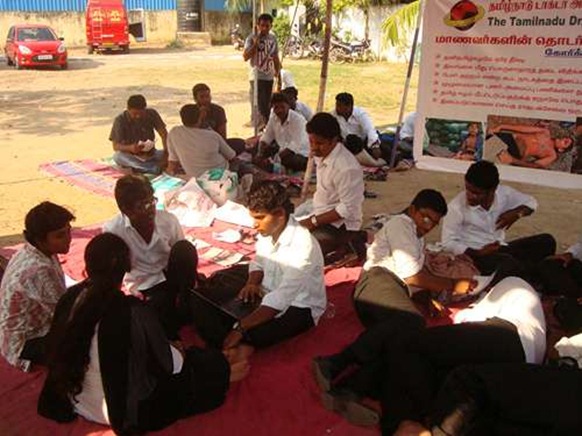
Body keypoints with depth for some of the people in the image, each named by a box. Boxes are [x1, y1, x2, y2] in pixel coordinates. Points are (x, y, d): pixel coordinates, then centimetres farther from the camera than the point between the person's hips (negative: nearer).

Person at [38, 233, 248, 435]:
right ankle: (223, 373, 42)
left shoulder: (70, 297, -11)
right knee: (211, 362, 12)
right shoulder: (133, 312, -30)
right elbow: (168, 363, -16)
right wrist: (181, 353, 8)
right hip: (123, 410, -6)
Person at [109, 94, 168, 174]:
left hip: (150, 154, 1)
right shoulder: (120, 120, -13)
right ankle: (155, 168, -44)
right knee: (118, 156, -36)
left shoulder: (152, 114, -6)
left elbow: (164, 135, -9)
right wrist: (130, 148, -37)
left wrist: (166, 153, -27)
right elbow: (115, 146, -15)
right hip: (131, 157, -1)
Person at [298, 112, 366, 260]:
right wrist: (312, 218, 6)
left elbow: (348, 209, -23)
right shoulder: (322, 156, 3)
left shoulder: (346, 167, -25)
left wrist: (314, 221, -19)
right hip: (322, 215, 10)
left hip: (340, 224, -9)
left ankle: (346, 242, -4)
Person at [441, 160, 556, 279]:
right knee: (508, 263, -35)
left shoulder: (503, 193, -5)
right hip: (475, 254, -5)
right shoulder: (456, 206, -16)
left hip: (501, 249, 6)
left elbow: (531, 202, 14)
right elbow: (448, 243, -13)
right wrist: (478, 253, -24)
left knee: (546, 241, -9)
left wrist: (517, 213, -9)